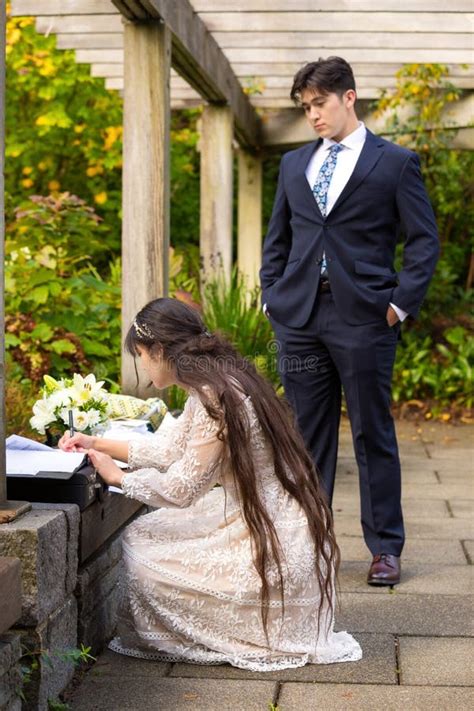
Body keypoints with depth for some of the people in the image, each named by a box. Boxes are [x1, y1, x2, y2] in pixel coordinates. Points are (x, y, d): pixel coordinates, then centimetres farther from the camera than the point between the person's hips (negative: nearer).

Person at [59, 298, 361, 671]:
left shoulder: (215, 398, -22)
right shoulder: (217, 382, 7)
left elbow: (182, 489, -16)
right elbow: (171, 448, 18)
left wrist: (117, 476, -2)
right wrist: (98, 443, 21)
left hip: (272, 545, -10)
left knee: (143, 560, -6)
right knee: (142, 536, 15)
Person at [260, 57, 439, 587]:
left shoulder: (395, 163, 1)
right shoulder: (294, 164, 16)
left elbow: (424, 240, 0)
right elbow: (277, 238, 20)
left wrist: (401, 304, -8)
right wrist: (272, 296, 9)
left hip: (363, 318, -4)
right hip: (299, 317, 4)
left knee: (373, 434, 2)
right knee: (307, 435, 9)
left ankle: (385, 548, 12)